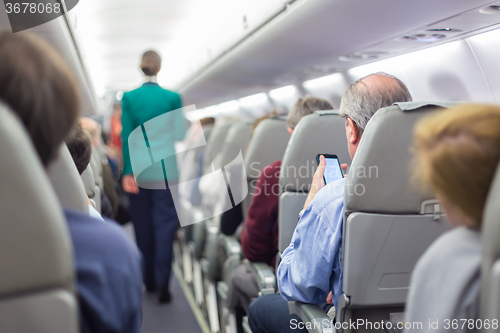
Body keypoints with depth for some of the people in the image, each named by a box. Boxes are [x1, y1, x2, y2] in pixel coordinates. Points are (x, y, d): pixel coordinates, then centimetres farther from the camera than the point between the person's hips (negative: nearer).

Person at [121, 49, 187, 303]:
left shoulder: (129, 97, -1)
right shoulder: (173, 98, -3)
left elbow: (126, 137, -4)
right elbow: (180, 135, -1)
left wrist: (127, 172, -3)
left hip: (139, 172, 1)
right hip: (165, 171, -1)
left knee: (143, 226, 13)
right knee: (164, 226, 2)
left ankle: (149, 281, 23)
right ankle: (162, 284, -2)